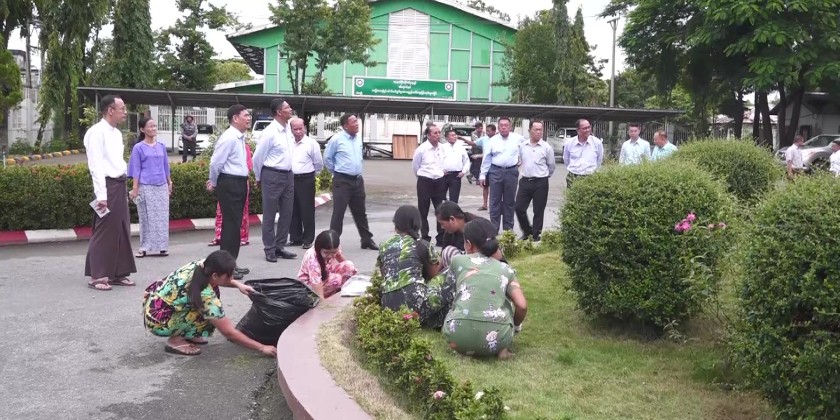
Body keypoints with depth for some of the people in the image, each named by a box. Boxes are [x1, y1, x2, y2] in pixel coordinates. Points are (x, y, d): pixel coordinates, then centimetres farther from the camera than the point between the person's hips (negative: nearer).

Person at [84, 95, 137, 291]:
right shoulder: (97, 132, -11)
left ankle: (118, 273, 20)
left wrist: (124, 188, 15)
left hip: (120, 185, 9)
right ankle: (97, 276, 5)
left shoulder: (117, 133, 15)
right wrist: (101, 194, -21)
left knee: (121, 231, 11)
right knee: (103, 232, -3)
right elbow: (96, 165, -16)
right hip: (107, 186, -9)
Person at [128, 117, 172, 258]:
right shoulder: (138, 148, -2)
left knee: (162, 217, 5)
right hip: (146, 187, -4)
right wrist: (134, 189, -8)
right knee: (146, 218, 1)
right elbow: (136, 170, -3)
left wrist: (169, 183, 16)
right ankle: (144, 247, 8)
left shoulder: (161, 146, 9)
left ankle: (161, 246, 12)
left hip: (161, 186, 4)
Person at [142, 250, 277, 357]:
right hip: (157, 320, -8)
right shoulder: (205, 295, -28)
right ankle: (175, 341, -1)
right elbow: (229, 332, -21)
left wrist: (238, 284, 3)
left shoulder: (199, 266, -8)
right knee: (210, 317, -15)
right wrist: (262, 348, -16)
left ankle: (185, 334, 15)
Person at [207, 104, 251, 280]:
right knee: (230, 224, -5)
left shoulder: (240, 137, 13)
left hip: (239, 183, 9)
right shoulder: (229, 137, -16)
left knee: (236, 224, 14)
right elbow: (216, 162, -18)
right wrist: (214, 183, -3)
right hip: (229, 184, -9)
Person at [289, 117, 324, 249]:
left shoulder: (311, 143, -6)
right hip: (291, 179, 5)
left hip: (306, 180, -5)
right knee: (293, 210, 11)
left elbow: (319, 163, -1)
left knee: (307, 210, 0)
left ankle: (308, 240, 8)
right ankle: (295, 238, 21)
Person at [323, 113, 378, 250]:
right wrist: (336, 171, 5)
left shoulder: (359, 138, 6)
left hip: (358, 180, 6)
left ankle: (367, 240, 22)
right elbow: (327, 158, -2)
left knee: (360, 212, 14)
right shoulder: (337, 139, -12)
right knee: (339, 212, -3)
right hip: (342, 181, -6)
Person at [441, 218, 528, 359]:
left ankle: (464, 346, 8)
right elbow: (522, 306, 6)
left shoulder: (458, 260, 19)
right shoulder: (506, 269, 19)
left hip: (460, 334, 0)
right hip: (497, 336, 1)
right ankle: (501, 348, 12)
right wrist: (515, 326, 27)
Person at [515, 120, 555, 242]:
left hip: (540, 183, -3)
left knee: (538, 211, 3)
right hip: (525, 181, 3)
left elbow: (551, 165, 6)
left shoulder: (547, 147, -5)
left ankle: (536, 235, 15)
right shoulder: (523, 146, 5)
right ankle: (527, 231, 21)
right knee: (519, 208, 1)